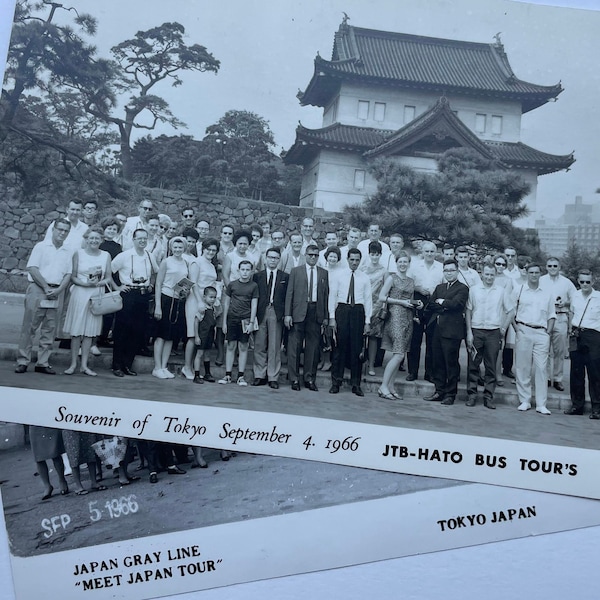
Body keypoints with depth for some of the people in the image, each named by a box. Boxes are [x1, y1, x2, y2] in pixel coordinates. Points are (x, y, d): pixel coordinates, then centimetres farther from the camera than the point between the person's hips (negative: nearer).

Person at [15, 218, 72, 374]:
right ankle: (23, 361, 4)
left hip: (57, 293, 4)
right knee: (30, 327, -2)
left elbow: (68, 274, 8)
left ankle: (43, 363, 11)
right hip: (38, 289, -4)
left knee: (49, 330, 5)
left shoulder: (68, 252, 13)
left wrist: (58, 290, -9)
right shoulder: (41, 246, 1)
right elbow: (32, 268, -7)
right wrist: (46, 287, -13)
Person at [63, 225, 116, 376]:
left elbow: (109, 277, 6)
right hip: (80, 294, -2)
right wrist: (86, 284, -17)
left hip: (97, 295, 2)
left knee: (90, 331, 5)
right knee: (76, 331, 0)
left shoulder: (106, 255, 7)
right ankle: (73, 364, 9)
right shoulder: (78, 254, 2)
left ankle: (84, 365, 11)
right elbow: (73, 277, 0)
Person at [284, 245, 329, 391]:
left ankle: (309, 378, 13)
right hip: (299, 312, -1)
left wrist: (325, 316, 3)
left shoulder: (324, 273, 11)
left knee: (313, 346, 4)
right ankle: (294, 379, 7)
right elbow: (289, 293, 4)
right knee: (295, 346, -1)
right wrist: (288, 314, -4)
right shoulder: (295, 271, 7)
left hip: (316, 312, 2)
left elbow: (326, 295, 9)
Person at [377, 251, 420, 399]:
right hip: (395, 316, -7)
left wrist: (417, 303, 3)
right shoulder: (392, 278, -1)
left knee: (398, 354, 6)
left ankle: (390, 386, 11)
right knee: (399, 354, -14)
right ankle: (383, 386, -8)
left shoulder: (411, 281, 17)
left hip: (408, 318, 7)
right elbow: (381, 297, -8)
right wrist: (401, 301, -12)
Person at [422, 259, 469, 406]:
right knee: (437, 363, 8)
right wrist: (445, 307, -6)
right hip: (437, 329, 6)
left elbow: (455, 303, -16)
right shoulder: (439, 288, 20)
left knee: (451, 363, -1)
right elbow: (430, 306, 8)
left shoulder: (462, 288, 0)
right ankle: (439, 392, 16)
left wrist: (440, 302, -1)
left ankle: (450, 394, 7)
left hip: (452, 330, -6)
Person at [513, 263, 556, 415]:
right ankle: (525, 401, 10)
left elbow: (551, 315, 17)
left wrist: (549, 331, 4)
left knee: (541, 368, -3)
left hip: (541, 334, 1)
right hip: (524, 332, -1)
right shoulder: (519, 291, 7)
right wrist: (516, 328, -4)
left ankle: (541, 404, 1)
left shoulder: (547, 294, 15)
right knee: (523, 367, 1)